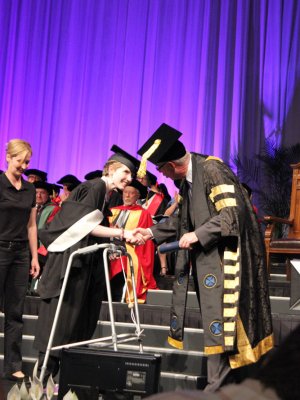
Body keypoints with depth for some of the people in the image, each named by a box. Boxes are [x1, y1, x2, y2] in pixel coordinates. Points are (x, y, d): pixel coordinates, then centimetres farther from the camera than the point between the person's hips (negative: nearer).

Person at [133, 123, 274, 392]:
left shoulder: (211, 169, -17)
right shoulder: (189, 177, 10)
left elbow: (232, 213, -23)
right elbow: (185, 219, 22)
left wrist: (197, 235, -19)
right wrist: (152, 232, 20)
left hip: (224, 257, -9)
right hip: (207, 257, 9)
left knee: (219, 319, -6)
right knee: (214, 318, 10)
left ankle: (217, 385, 2)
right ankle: (221, 382, 19)